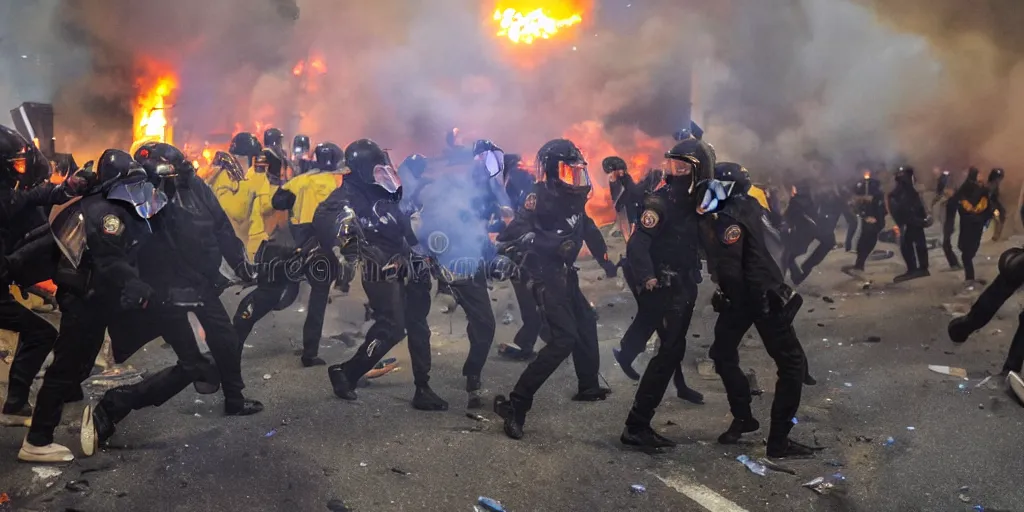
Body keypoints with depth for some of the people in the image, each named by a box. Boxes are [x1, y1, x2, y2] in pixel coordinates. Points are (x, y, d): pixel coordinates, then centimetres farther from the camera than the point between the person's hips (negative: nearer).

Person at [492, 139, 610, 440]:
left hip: (565, 274, 10)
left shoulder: (573, 197, 8)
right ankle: (516, 402, -19)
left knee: (586, 325, 22)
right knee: (565, 338, -18)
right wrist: (552, 243, -38)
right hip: (545, 277, -10)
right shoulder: (540, 197, -17)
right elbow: (515, 233, -29)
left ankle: (588, 387, 41)